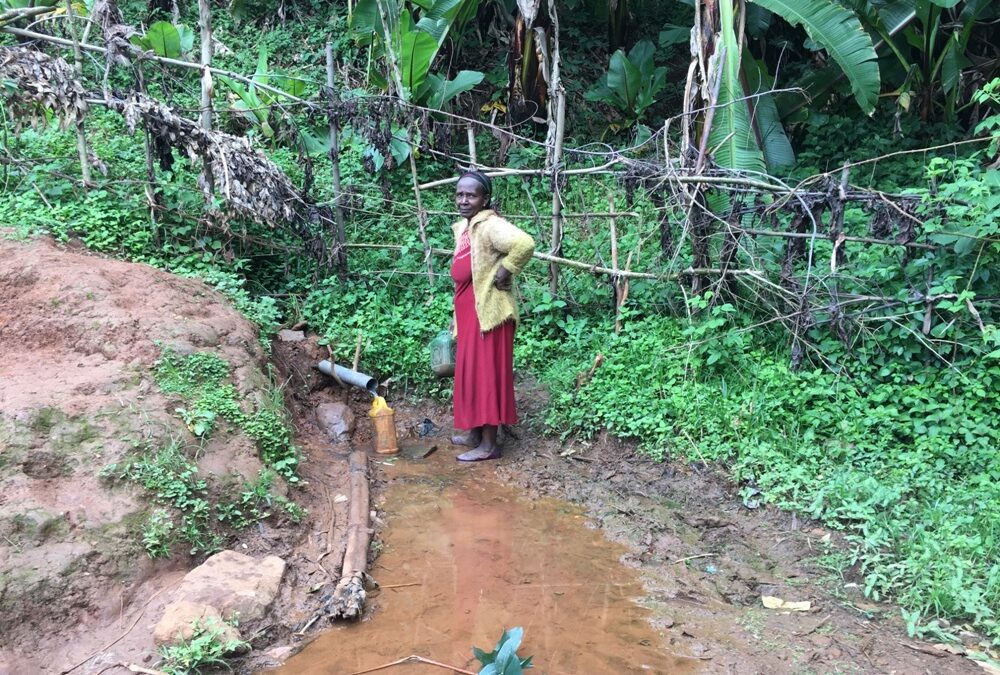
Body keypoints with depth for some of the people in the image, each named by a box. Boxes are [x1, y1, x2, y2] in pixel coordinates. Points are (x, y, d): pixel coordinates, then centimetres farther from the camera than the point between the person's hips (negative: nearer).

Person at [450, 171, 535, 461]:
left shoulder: (490, 225, -16)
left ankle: (489, 445, 2)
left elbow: (524, 243, -35)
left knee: (485, 373, -5)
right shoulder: (463, 227, 14)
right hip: (469, 313, 10)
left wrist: (505, 272, -22)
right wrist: (457, 316, 22)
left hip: (486, 313, -10)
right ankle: (475, 434, 27)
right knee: (470, 372, 15)